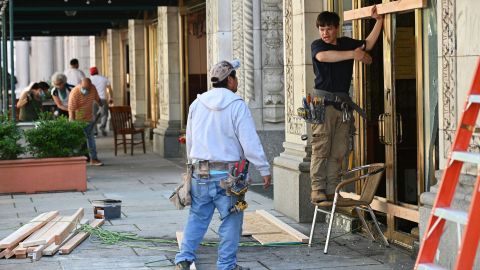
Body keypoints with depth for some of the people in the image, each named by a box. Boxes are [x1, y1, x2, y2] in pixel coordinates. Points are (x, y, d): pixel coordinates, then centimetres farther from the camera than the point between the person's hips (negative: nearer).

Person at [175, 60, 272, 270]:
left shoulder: (197, 103, 6)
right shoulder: (236, 105, -10)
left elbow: (189, 140, 15)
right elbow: (250, 142, -12)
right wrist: (264, 169, -7)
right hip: (227, 174, -5)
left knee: (197, 217, 13)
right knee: (231, 220, 6)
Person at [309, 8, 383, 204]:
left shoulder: (346, 43, 17)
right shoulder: (317, 45, 2)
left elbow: (368, 44, 26)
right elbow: (322, 56, -20)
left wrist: (378, 21, 14)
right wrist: (353, 54, -19)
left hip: (343, 104, 5)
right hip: (323, 102, -5)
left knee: (339, 152, 2)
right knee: (321, 149, -8)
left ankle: (331, 191, 4)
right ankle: (317, 191, -9)